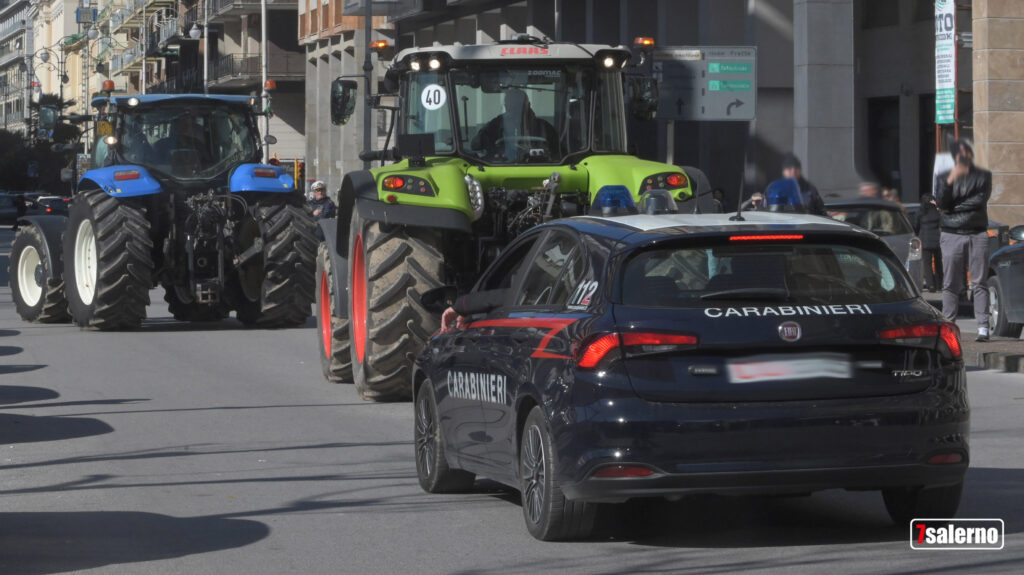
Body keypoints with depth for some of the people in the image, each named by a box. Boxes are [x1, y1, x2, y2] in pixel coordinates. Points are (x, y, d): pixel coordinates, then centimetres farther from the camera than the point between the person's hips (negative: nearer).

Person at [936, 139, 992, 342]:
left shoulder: (983, 176, 10)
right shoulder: (945, 177, 11)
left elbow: (980, 200, -5)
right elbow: (942, 204, -3)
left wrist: (952, 208, -3)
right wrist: (950, 181, -19)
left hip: (978, 234, -1)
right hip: (951, 235, 1)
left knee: (979, 283, -5)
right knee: (950, 284, -2)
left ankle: (983, 327, -7)